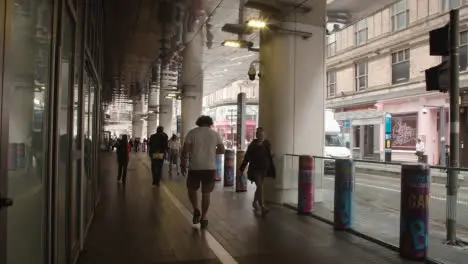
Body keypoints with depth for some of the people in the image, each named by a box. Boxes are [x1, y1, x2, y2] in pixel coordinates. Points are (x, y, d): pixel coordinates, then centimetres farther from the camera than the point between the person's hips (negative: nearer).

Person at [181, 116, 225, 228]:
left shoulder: (192, 132, -1)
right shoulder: (215, 134, 4)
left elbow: (185, 150, -6)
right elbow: (222, 150, 7)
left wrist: (183, 165, 3)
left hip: (195, 167, -1)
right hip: (210, 168, 2)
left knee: (191, 189, 19)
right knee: (206, 193, 10)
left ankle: (196, 210, 4)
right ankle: (203, 218, 13)